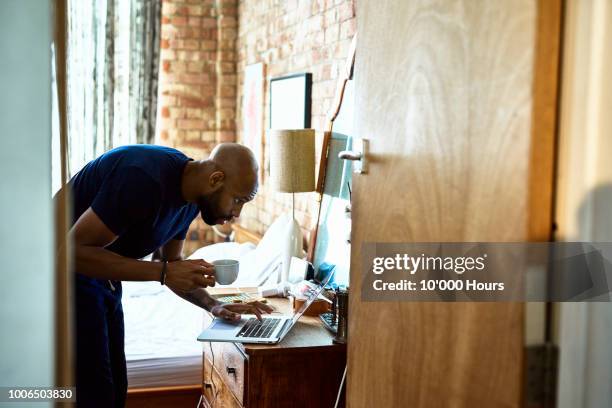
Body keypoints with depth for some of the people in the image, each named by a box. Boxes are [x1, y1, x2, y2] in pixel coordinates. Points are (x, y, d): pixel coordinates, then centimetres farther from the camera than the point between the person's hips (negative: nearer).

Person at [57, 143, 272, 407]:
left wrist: (213, 305, -3)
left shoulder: (191, 197, -1)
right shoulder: (145, 178, -30)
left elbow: (172, 263, 12)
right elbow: (74, 251, -30)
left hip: (102, 277, 9)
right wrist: (163, 272, -34)